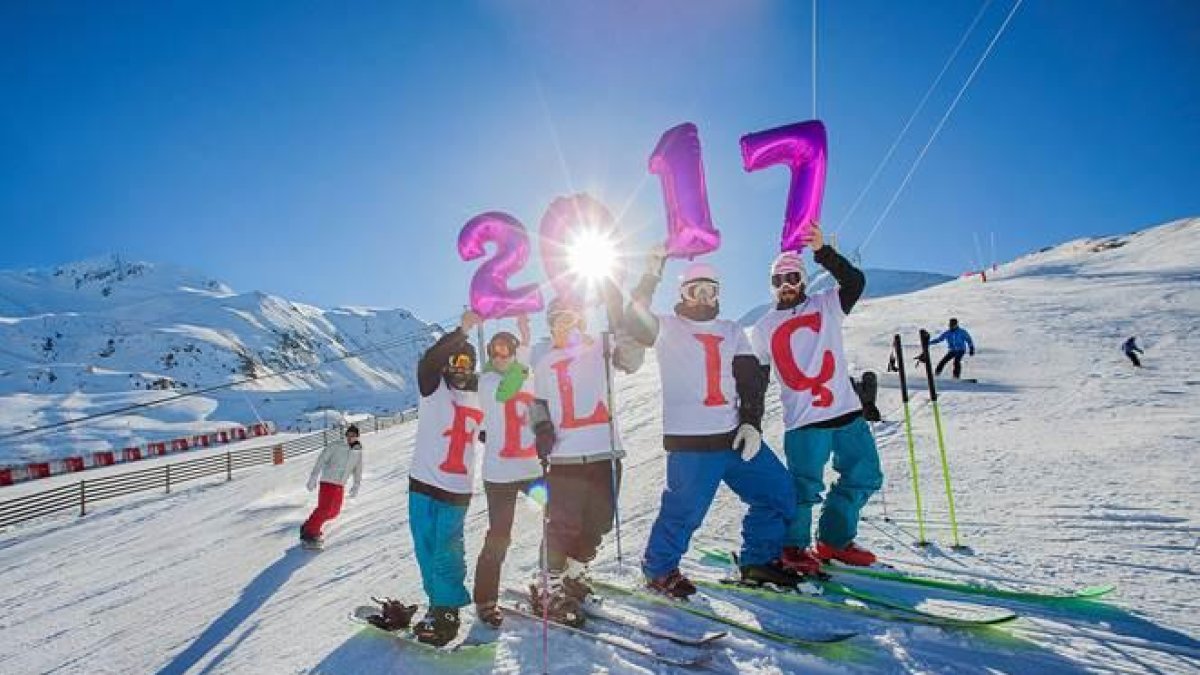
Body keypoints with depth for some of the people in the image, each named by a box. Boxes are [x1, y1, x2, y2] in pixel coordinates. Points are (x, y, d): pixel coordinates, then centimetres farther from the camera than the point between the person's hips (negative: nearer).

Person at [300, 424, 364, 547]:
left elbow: (357, 470, 17)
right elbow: (321, 460, -11)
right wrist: (313, 478, -16)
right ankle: (309, 534, -2)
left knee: (334, 512, 10)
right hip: (328, 482, -6)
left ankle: (309, 527, 27)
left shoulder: (358, 452, 6)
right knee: (324, 509, -16)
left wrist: (356, 486, 17)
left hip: (340, 485, 6)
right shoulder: (335, 446, -10)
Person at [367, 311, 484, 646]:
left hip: (457, 489, 0)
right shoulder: (433, 386, -1)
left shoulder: (481, 394, 7)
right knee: (426, 549, 6)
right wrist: (461, 331, -31)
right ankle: (440, 602, 23)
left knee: (445, 552, -5)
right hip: (424, 482, 0)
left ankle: (446, 611, 9)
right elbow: (429, 359, -22)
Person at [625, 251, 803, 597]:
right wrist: (651, 275, -19)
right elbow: (634, 322, -15)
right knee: (685, 511, -7)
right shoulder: (668, 328, 4)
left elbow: (752, 380, 9)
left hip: (735, 436, 6)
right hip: (689, 443, -5)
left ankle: (759, 561, 29)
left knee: (779, 494, 10)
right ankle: (659, 570, 19)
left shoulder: (732, 331, 16)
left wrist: (751, 423, -3)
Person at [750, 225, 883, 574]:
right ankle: (793, 546, 15)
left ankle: (835, 539, 28)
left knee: (864, 477, 10)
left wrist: (822, 250, -22)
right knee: (805, 485, -8)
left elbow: (855, 281, -10)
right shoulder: (763, 328, 8)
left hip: (847, 411, 3)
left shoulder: (826, 306, 8)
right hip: (803, 420, -3)